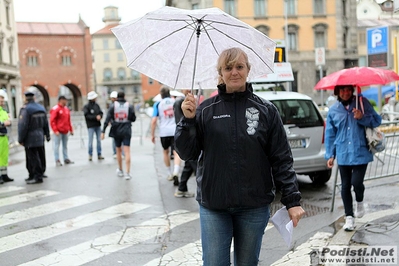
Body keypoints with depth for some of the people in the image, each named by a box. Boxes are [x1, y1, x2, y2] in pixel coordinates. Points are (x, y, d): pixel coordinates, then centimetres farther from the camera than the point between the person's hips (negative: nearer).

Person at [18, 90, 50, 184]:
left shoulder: (25, 109, -14)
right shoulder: (41, 108, 9)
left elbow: (22, 126, -17)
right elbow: (46, 123, 14)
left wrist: (20, 139, -12)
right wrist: (47, 135, 21)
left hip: (30, 139, -8)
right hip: (40, 137, 8)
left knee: (33, 158, -4)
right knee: (40, 157, 13)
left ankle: (37, 176, -4)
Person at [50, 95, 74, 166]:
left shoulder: (66, 109, 13)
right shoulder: (55, 109, -8)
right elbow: (52, 121, -11)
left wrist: (71, 129, 15)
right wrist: (55, 131, -18)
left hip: (65, 131, 7)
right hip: (58, 132, -7)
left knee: (65, 145, 11)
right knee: (57, 145, -2)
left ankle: (66, 159, 16)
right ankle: (57, 160, 1)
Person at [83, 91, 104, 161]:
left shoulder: (96, 105, 9)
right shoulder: (86, 106, -6)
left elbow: (101, 112, 8)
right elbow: (87, 115, -14)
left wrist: (100, 116, -14)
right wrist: (95, 117, -19)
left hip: (98, 125, 5)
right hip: (91, 126, -5)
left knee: (99, 140, 7)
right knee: (90, 141, -2)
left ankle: (99, 154, 13)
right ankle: (90, 155, 6)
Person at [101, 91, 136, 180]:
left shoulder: (113, 106, -4)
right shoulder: (129, 106, -4)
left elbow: (107, 119, -8)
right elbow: (133, 119, -1)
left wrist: (103, 131, -8)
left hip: (116, 131, 1)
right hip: (126, 131, -1)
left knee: (118, 150, 17)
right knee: (127, 151, -4)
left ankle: (120, 170, 29)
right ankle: (127, 173, -11)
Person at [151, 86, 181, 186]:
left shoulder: (158, 104, 2)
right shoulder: (176, 102, 6)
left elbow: (154, 121, -5)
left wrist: (152, 135, 2)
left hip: (164, 132, 0)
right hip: (176, 131, 0)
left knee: (166, 152, 20)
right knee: (176, 153, -6)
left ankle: (170, 174, 27)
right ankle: (175, 173, -28)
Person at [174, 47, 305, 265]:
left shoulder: (266, 110, 0)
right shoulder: (205, 110, 1)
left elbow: (282, 160, 0)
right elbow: (186, 153, 0)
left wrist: (292, 201, -4)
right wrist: (188, 120, -14)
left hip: (254, 206, 0)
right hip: (214, 206, 0)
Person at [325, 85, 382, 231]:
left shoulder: (362, 103, 0)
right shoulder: (333, 110, 5)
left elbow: (377, 120, 3)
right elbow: (330, 135, 9)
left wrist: (363, 118, -17)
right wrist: (330, 155, 6)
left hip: (361, 152, -2)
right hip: (343, 154, 2)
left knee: (356, 182, -11)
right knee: (345, 186, 7)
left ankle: (360, 202, 23)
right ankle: (349, 217, 20)